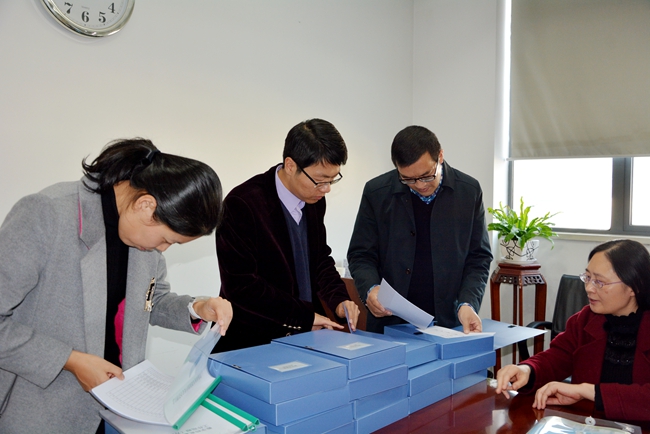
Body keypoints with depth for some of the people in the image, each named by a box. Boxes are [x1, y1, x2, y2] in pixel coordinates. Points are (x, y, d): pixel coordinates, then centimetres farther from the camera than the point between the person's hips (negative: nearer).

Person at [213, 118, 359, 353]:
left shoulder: (314, 201, 2)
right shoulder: (242, 204, -18)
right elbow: (241, 284, -20)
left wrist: (339, 299, -3)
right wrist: (305, 316, -18)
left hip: (305, 334, 5)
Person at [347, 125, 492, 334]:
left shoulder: (469, 191, -4)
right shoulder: (377, 192, -6)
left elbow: (478, 257, 2)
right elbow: (361, 254, 1)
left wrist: (467, 304, -12)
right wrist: (370, 288, -18)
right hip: (389, 323, -2)